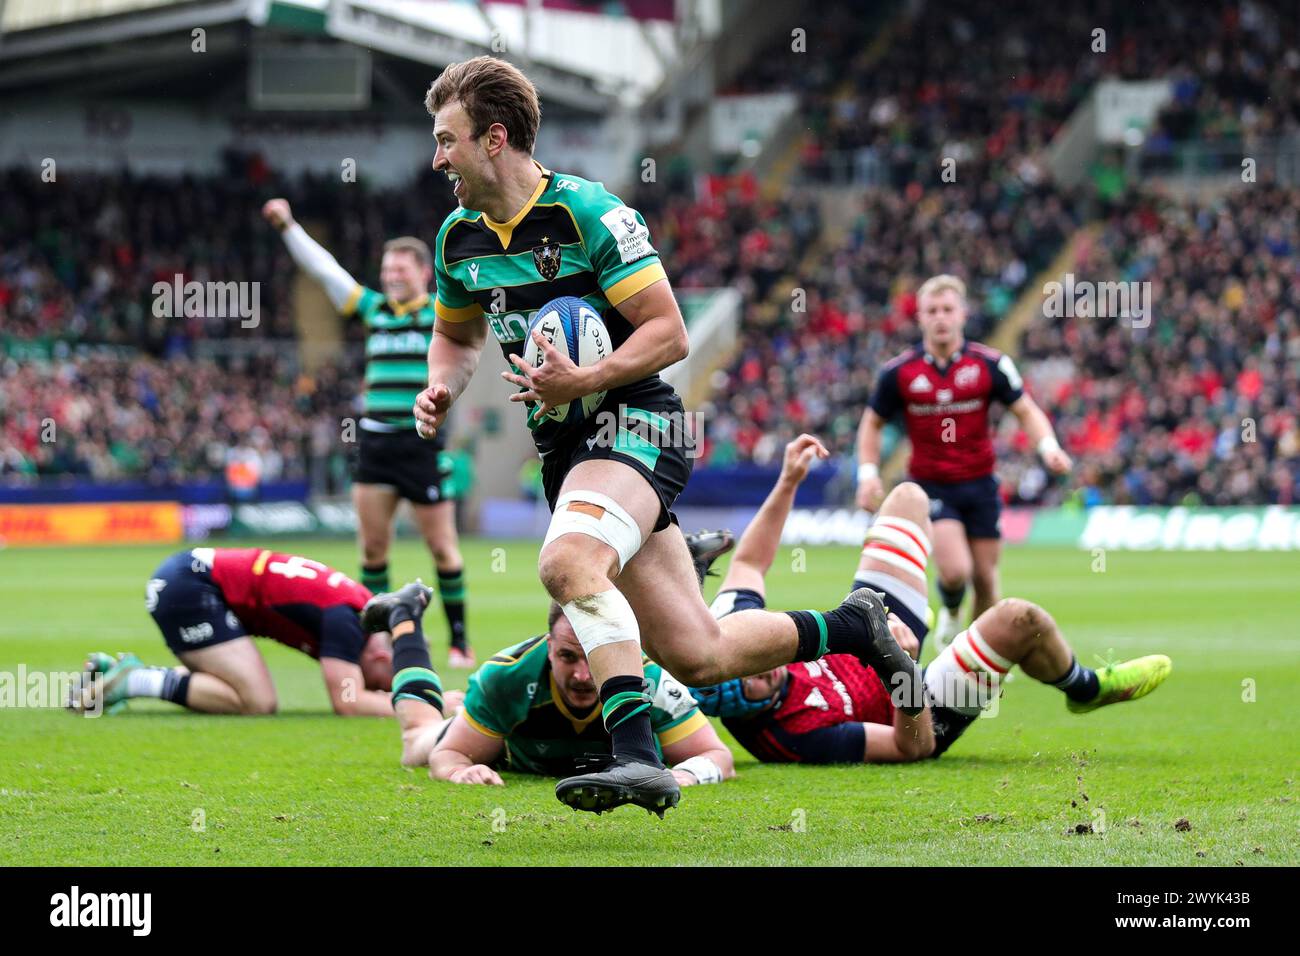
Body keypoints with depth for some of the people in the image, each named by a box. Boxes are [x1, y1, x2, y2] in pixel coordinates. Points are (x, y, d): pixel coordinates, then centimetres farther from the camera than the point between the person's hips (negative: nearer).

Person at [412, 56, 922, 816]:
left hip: (633, 424, -7)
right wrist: (441, 388, 4)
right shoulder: (459, 238, 8)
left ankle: (639, 755, -42)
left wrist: (584, 382, -26)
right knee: (697, 655, 4)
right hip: (561, 443, 7)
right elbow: (458, 334, 26)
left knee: (568, 561, -37)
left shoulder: (589, 213, -13)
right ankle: (853, 628, 27)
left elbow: (669, 333, -13)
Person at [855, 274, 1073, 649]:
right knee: (955, 570, -19)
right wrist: (868, 473, -4)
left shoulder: (990, 364, -5)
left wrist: (1048, 447, -18)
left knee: (985, 579, 6)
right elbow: (872, 423, 8)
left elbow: (1026, 411, 1)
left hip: (979, 484, 2)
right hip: (930, 487, -2)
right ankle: (950, 614, 17)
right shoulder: (898, 372, -6)